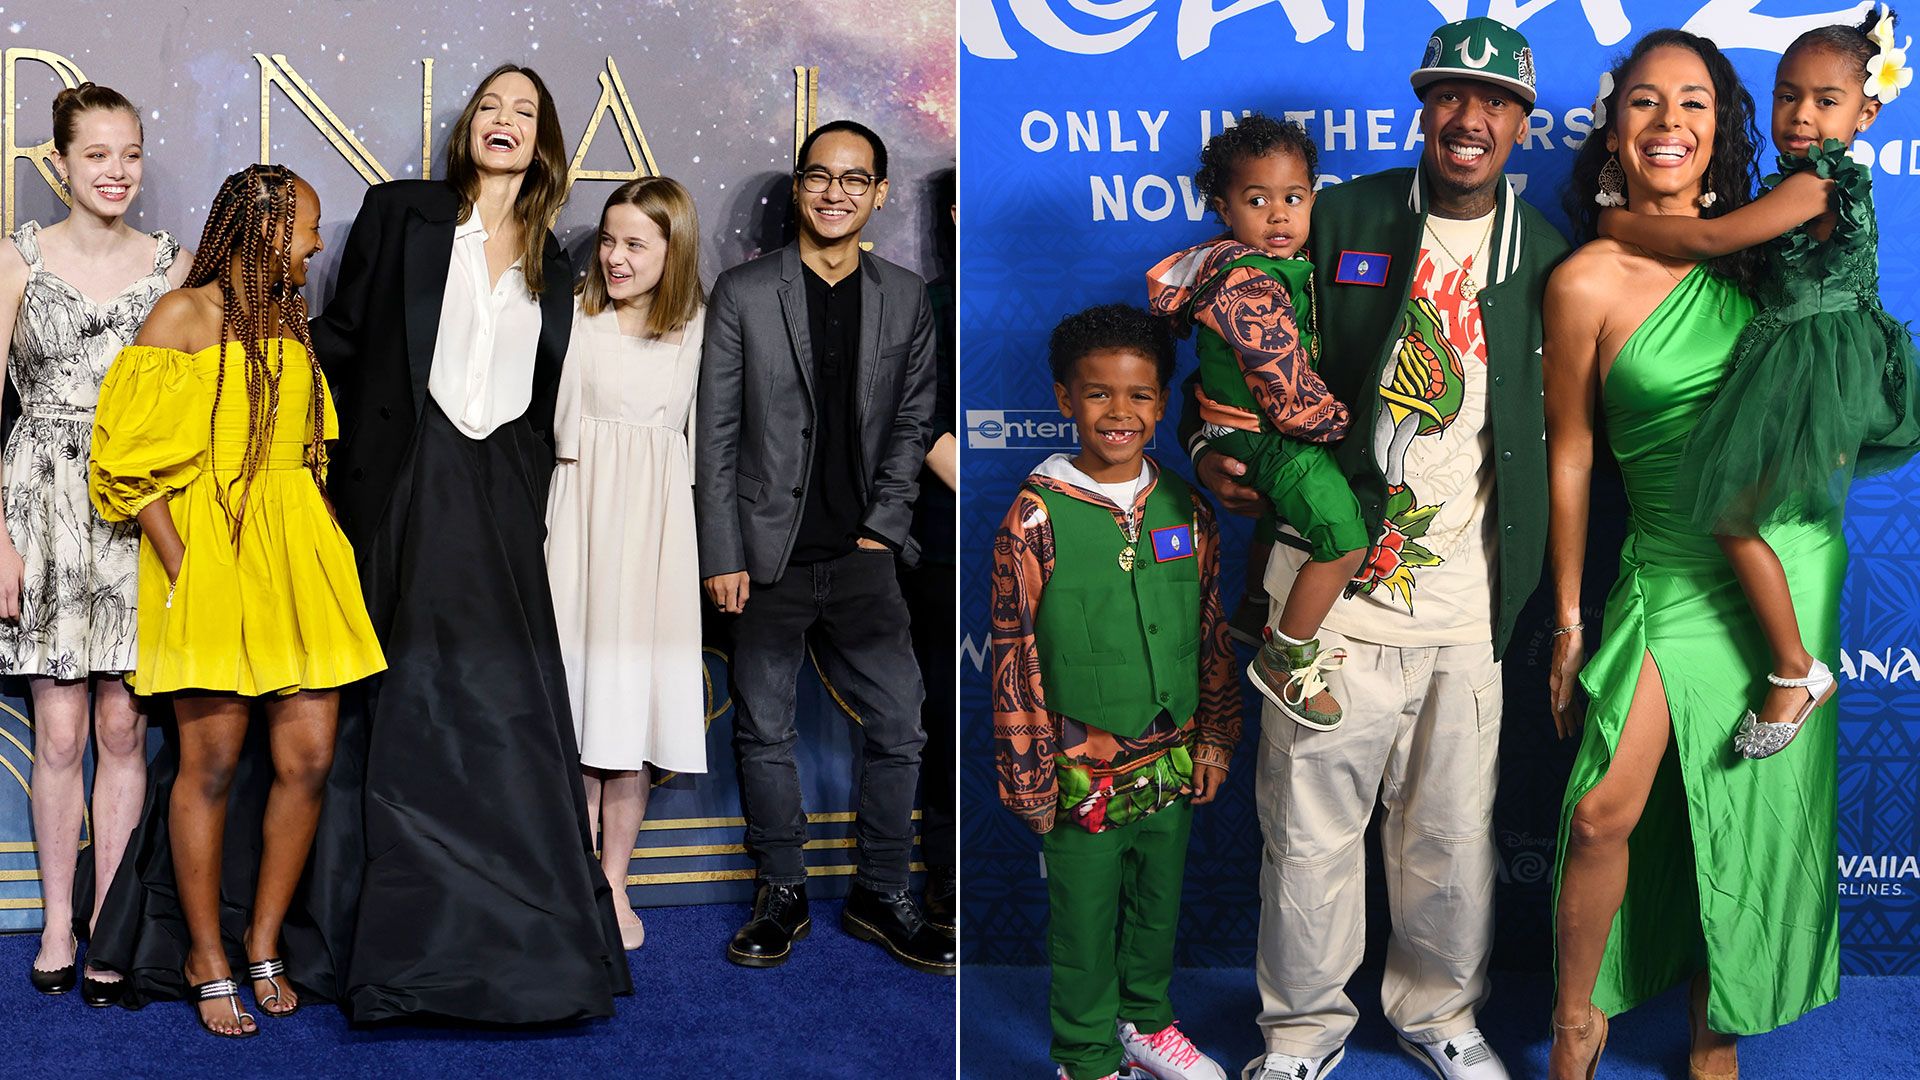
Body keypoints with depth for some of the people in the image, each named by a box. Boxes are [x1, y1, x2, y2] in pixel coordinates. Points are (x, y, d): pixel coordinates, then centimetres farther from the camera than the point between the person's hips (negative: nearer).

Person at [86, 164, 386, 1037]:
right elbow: (135, 458, -8)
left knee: (309, 759, 1)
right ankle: (207, 961, 12)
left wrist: (321, 551, 9)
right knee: (211, 762, -2)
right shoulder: (185, 315, -2)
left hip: (298, 554, 6)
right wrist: (180, 569, -15)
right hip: (210, 550, -6)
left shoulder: (291, 322, 17)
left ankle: (263, 943, 18)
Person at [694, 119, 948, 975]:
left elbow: (912, 421, 10)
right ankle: (782, 897, 22)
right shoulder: (742, 293, -1)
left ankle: (881, 896, 20)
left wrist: (884, 527, 0)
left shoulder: (904, 298, 7)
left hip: (861, 560, 2)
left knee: (897, 729, 4)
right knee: (763, 734, 7)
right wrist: (722, 556, -7)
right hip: (767, 558, -2)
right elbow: (716, 433, -3)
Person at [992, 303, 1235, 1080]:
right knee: (1083, 922, 11)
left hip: (1172, 766, 4)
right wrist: (1029, 778, -8)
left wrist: (1215, 736, 8)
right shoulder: (1036, 518, -13)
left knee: (1158, 905, 21)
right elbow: (1015, 659, -9)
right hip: (1082, 774, -4)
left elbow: (1213, 636, 10)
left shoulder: (1186, 512, 1)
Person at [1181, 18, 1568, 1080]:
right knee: (1308, 828, 5)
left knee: (1453, 835, 11)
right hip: (1328, 592, -1)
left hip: (1464, 604, 2)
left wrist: (1546, 598, 1)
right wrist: (1213, 448, -11)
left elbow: (1559, 434, 9)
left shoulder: (1548, 258, 7)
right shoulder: (1340, 219, 2)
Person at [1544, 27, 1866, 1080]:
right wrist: (1569, 621, 0)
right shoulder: (1586, 282, -7)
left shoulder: (1756, 251, 3)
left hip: (1792, 562, 3)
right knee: (1606, 810, -11)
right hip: (1672, 571, -3)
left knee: (1749, 813, 10)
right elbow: (1569, 456, -2)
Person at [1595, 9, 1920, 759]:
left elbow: (1708, 240, -21)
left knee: (1733, 512, -10)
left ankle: (1796, 674, 0)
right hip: (1797, 359, 11)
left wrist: (1620, 224, -8)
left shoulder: (1812, 184, -19)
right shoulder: (1829, 184, 11)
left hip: (1813, 365, -11)